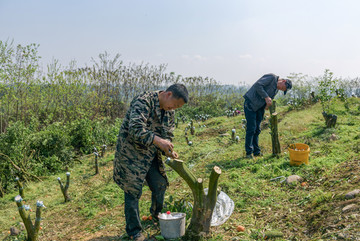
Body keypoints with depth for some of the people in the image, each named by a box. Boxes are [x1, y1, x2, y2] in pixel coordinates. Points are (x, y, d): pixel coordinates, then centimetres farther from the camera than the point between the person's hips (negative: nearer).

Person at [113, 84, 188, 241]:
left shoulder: (170, 111, 3)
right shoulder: (143, 101, -23)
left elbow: (168, 135, 9)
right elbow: (136, 129, -34)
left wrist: (169, 150, -11)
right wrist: (157, 140, -40)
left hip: (151, 154, 8)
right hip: (131, 153, -8)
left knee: (160, 185, 15)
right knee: (133, 192, -2)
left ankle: (156, 214, 44)